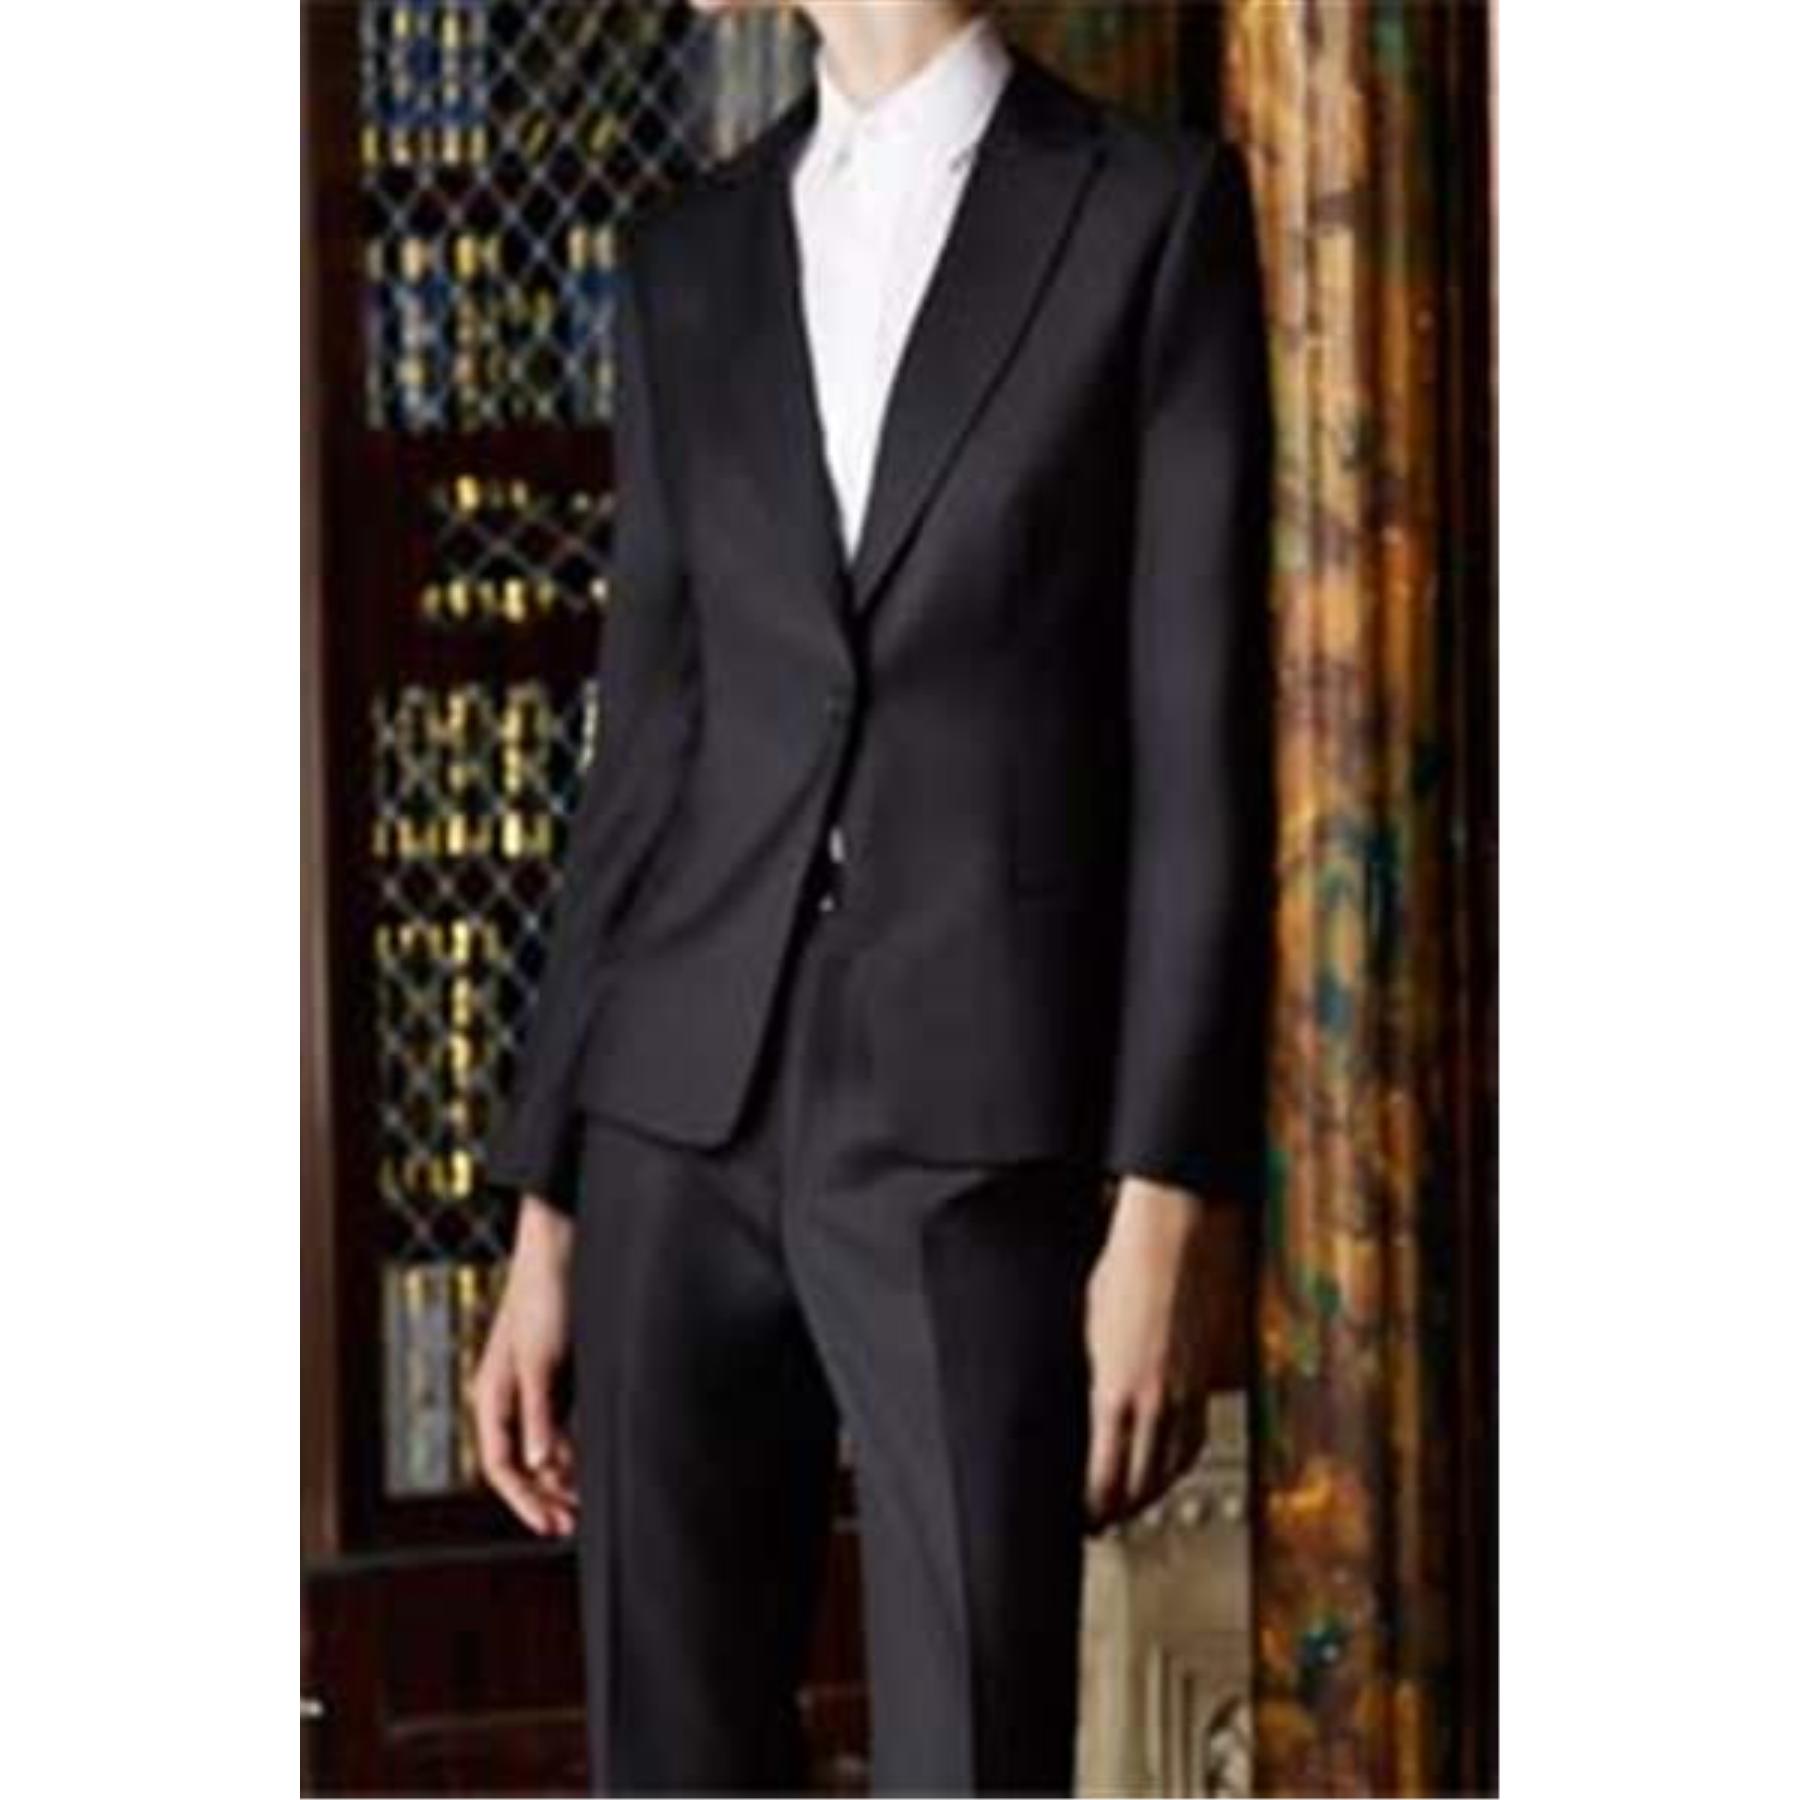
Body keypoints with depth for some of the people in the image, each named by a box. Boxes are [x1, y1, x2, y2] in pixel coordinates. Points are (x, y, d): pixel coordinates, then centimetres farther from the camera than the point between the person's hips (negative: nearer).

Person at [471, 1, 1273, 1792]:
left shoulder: (1153, 207, 0)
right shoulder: (689, 256, 13)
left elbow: (1198, 736, -5)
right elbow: (645, 749, 14)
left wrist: (1166, 1210, -12)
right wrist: (544, 1212, 10)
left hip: (981, 1141, -4)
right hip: (684, 1124, 5)